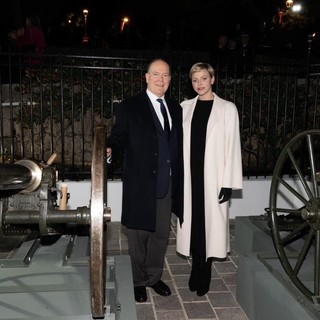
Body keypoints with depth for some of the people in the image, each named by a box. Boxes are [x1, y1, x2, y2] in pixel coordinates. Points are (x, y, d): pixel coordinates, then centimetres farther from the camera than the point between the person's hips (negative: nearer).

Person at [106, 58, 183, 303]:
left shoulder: (176, 108, 11)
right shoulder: (130, 107, -3)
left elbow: (178, 145, 11)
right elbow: (118, 138, -6)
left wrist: (179, 180, 6)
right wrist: (109, 150, -27)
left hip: (167, 184, 5)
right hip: (140, 184, -4)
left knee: (161, 234, 16)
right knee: (138, 236, 9)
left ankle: (154, 276, 35)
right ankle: (139, 281, 29)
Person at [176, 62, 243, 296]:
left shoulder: (227, 108, -2)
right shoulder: (185, 107, 8)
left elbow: (232, 146, -5)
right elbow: (179, 141, 9)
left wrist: (228, 182, -10)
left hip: (213, 176, -3)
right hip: (189, 175, 3)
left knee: (210, 222, 4)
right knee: (193, 222, 9)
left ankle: (205, 272, 20)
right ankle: (197, 269, 25)